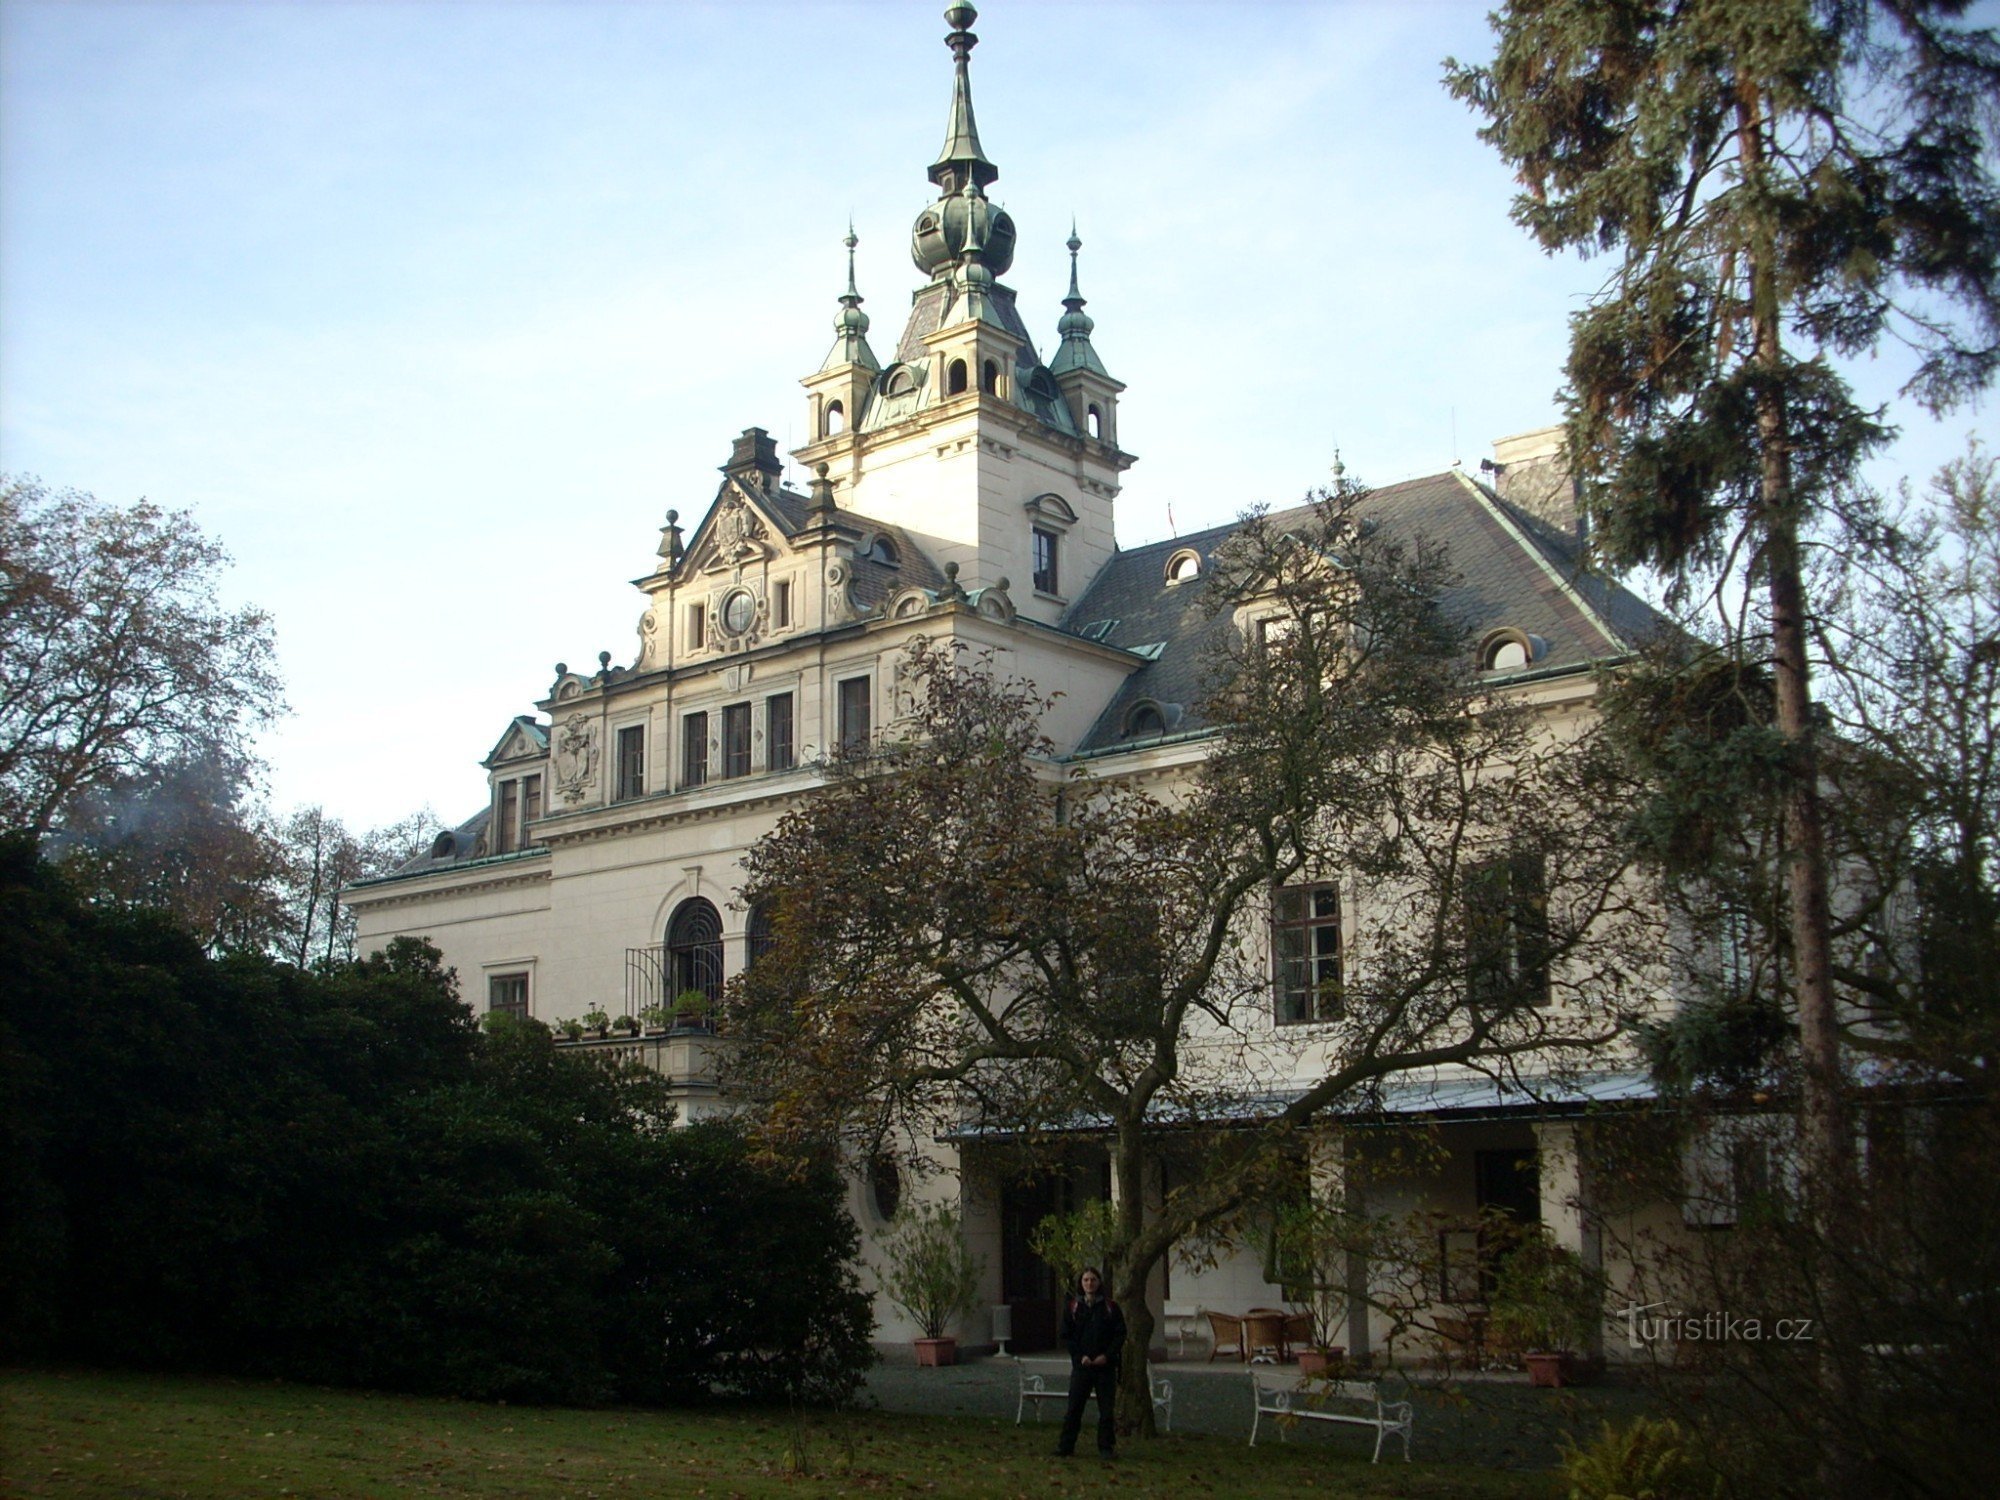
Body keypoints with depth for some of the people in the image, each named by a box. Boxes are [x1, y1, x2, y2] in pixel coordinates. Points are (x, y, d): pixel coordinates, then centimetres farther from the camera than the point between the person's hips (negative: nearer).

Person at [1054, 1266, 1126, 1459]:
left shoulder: (1110, 1307, 4)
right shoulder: (1072, 1307, 5)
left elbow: (1120, 1334, 2)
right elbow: (1066, 1335, 4)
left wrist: (1107, 1356, -10)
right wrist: (1080, 1356, -9)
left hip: (1105, 1365, 0)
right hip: (1081, 1365, 0)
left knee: (1106, 1409, 1)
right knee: (1074, 1408, 1)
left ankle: (1106, 1447, 10)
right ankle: (1065, 1446, 8)